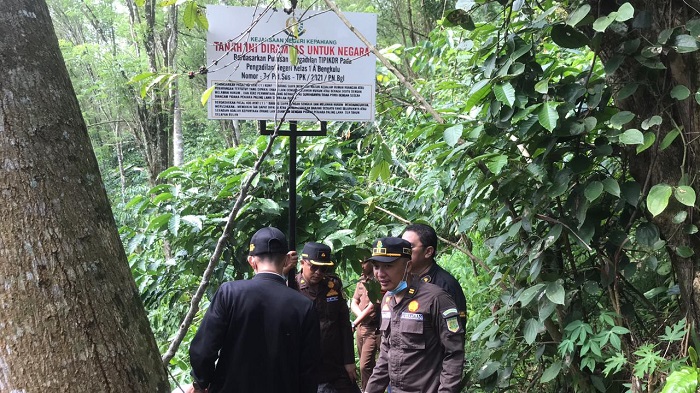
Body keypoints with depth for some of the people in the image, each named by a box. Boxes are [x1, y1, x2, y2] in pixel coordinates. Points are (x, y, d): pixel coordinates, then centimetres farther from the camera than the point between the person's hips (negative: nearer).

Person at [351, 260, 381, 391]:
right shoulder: (361, 281, 11)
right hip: (360, 327, 8)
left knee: (365, 365, -12)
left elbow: (372, 307, -17)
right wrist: (361, 315, -9)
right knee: (367, 364, 14)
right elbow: (353, 304, 12)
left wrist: (354, 324, -13)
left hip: (373, 329, -8)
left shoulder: (377, 282, -14)